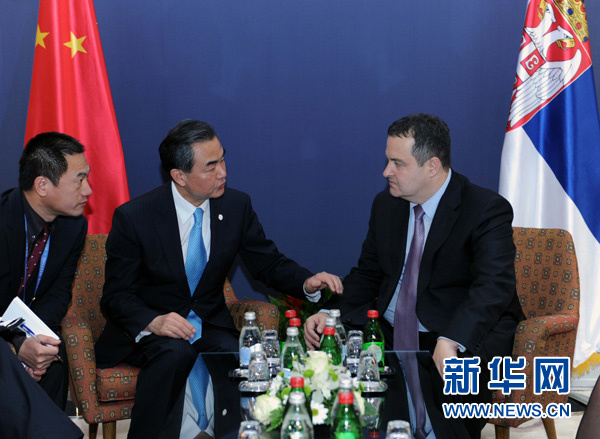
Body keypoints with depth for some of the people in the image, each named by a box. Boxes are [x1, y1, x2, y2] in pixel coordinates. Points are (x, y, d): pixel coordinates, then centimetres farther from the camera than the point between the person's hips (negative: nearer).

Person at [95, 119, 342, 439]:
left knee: (235, 356, -30)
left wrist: (306, 281, -14)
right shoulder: (133, 217, -12)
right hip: (145, 330, -2)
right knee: (175, 352, -36)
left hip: (210, 326, 3)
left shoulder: (237, 206, -2)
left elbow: (269, 263, 8)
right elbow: (116, 296, -9)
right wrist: (154, 322, -30)